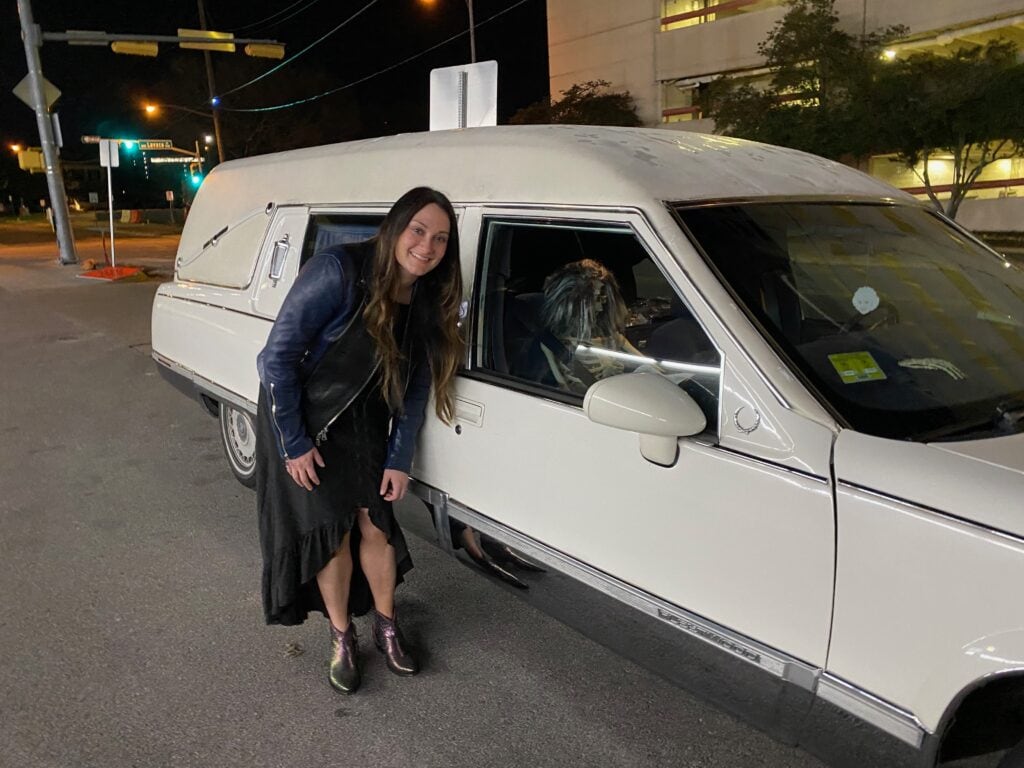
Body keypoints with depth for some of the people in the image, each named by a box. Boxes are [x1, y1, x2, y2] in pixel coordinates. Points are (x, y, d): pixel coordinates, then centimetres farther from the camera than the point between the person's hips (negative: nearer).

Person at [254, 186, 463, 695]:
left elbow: (415, 390, -1)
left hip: (363, 428, 5)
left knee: (375, 524, 6)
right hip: (303, 422, -4)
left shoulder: (429, 303, -9)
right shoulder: (338, 272, -28)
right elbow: (277, 357, -24)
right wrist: (294, 443, -19)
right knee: (331, 528, -1)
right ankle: (341, 638, 20)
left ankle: (386, 627, 27)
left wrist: (399, 460, -4)